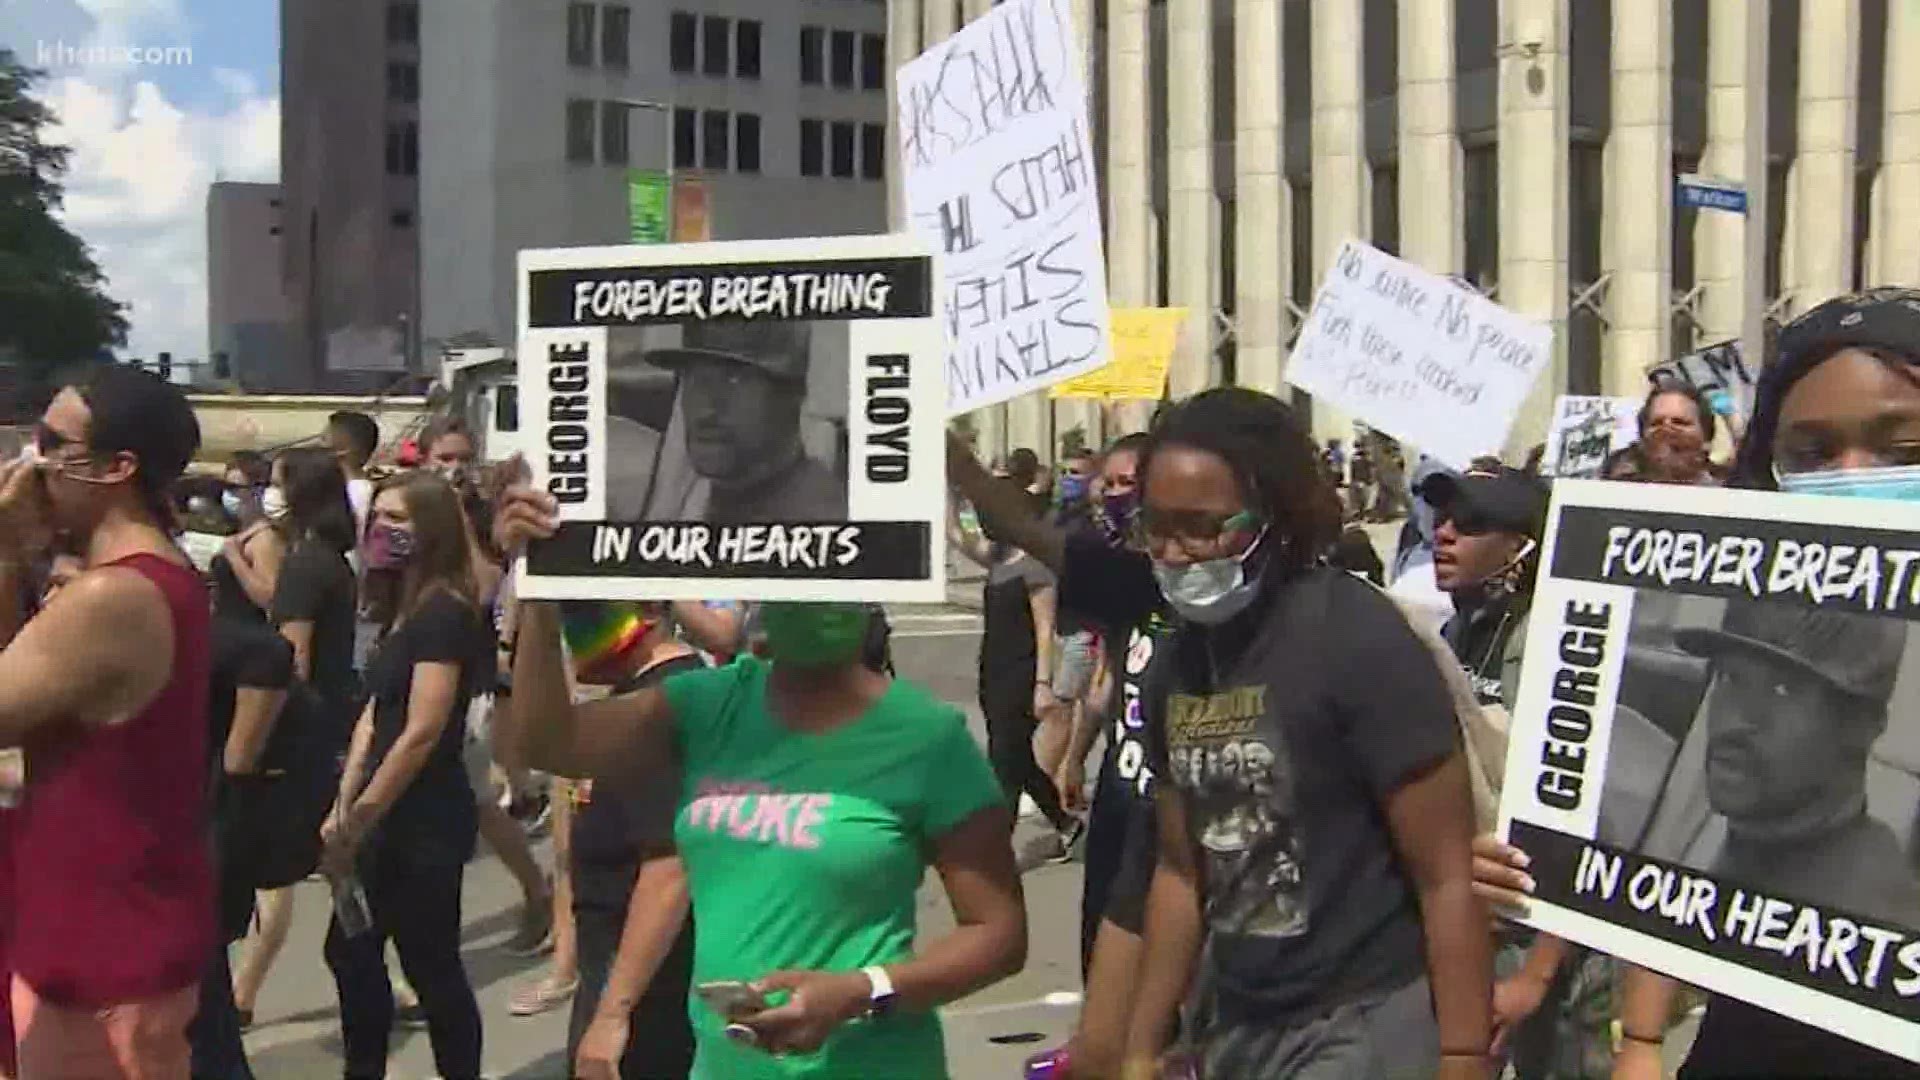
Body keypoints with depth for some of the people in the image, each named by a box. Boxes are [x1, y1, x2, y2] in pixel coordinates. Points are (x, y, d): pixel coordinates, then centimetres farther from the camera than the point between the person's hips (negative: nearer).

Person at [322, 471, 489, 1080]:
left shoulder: (444, 613, -17)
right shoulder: (402, 610, 12)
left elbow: (422, 733, -21)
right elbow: (375, 716, 11)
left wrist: (359, 820, -17)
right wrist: (344, 808, 4)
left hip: (426, 821, -9)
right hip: (390, 817, 10)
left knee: (430, 965, 1)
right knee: (351, 952, 16)